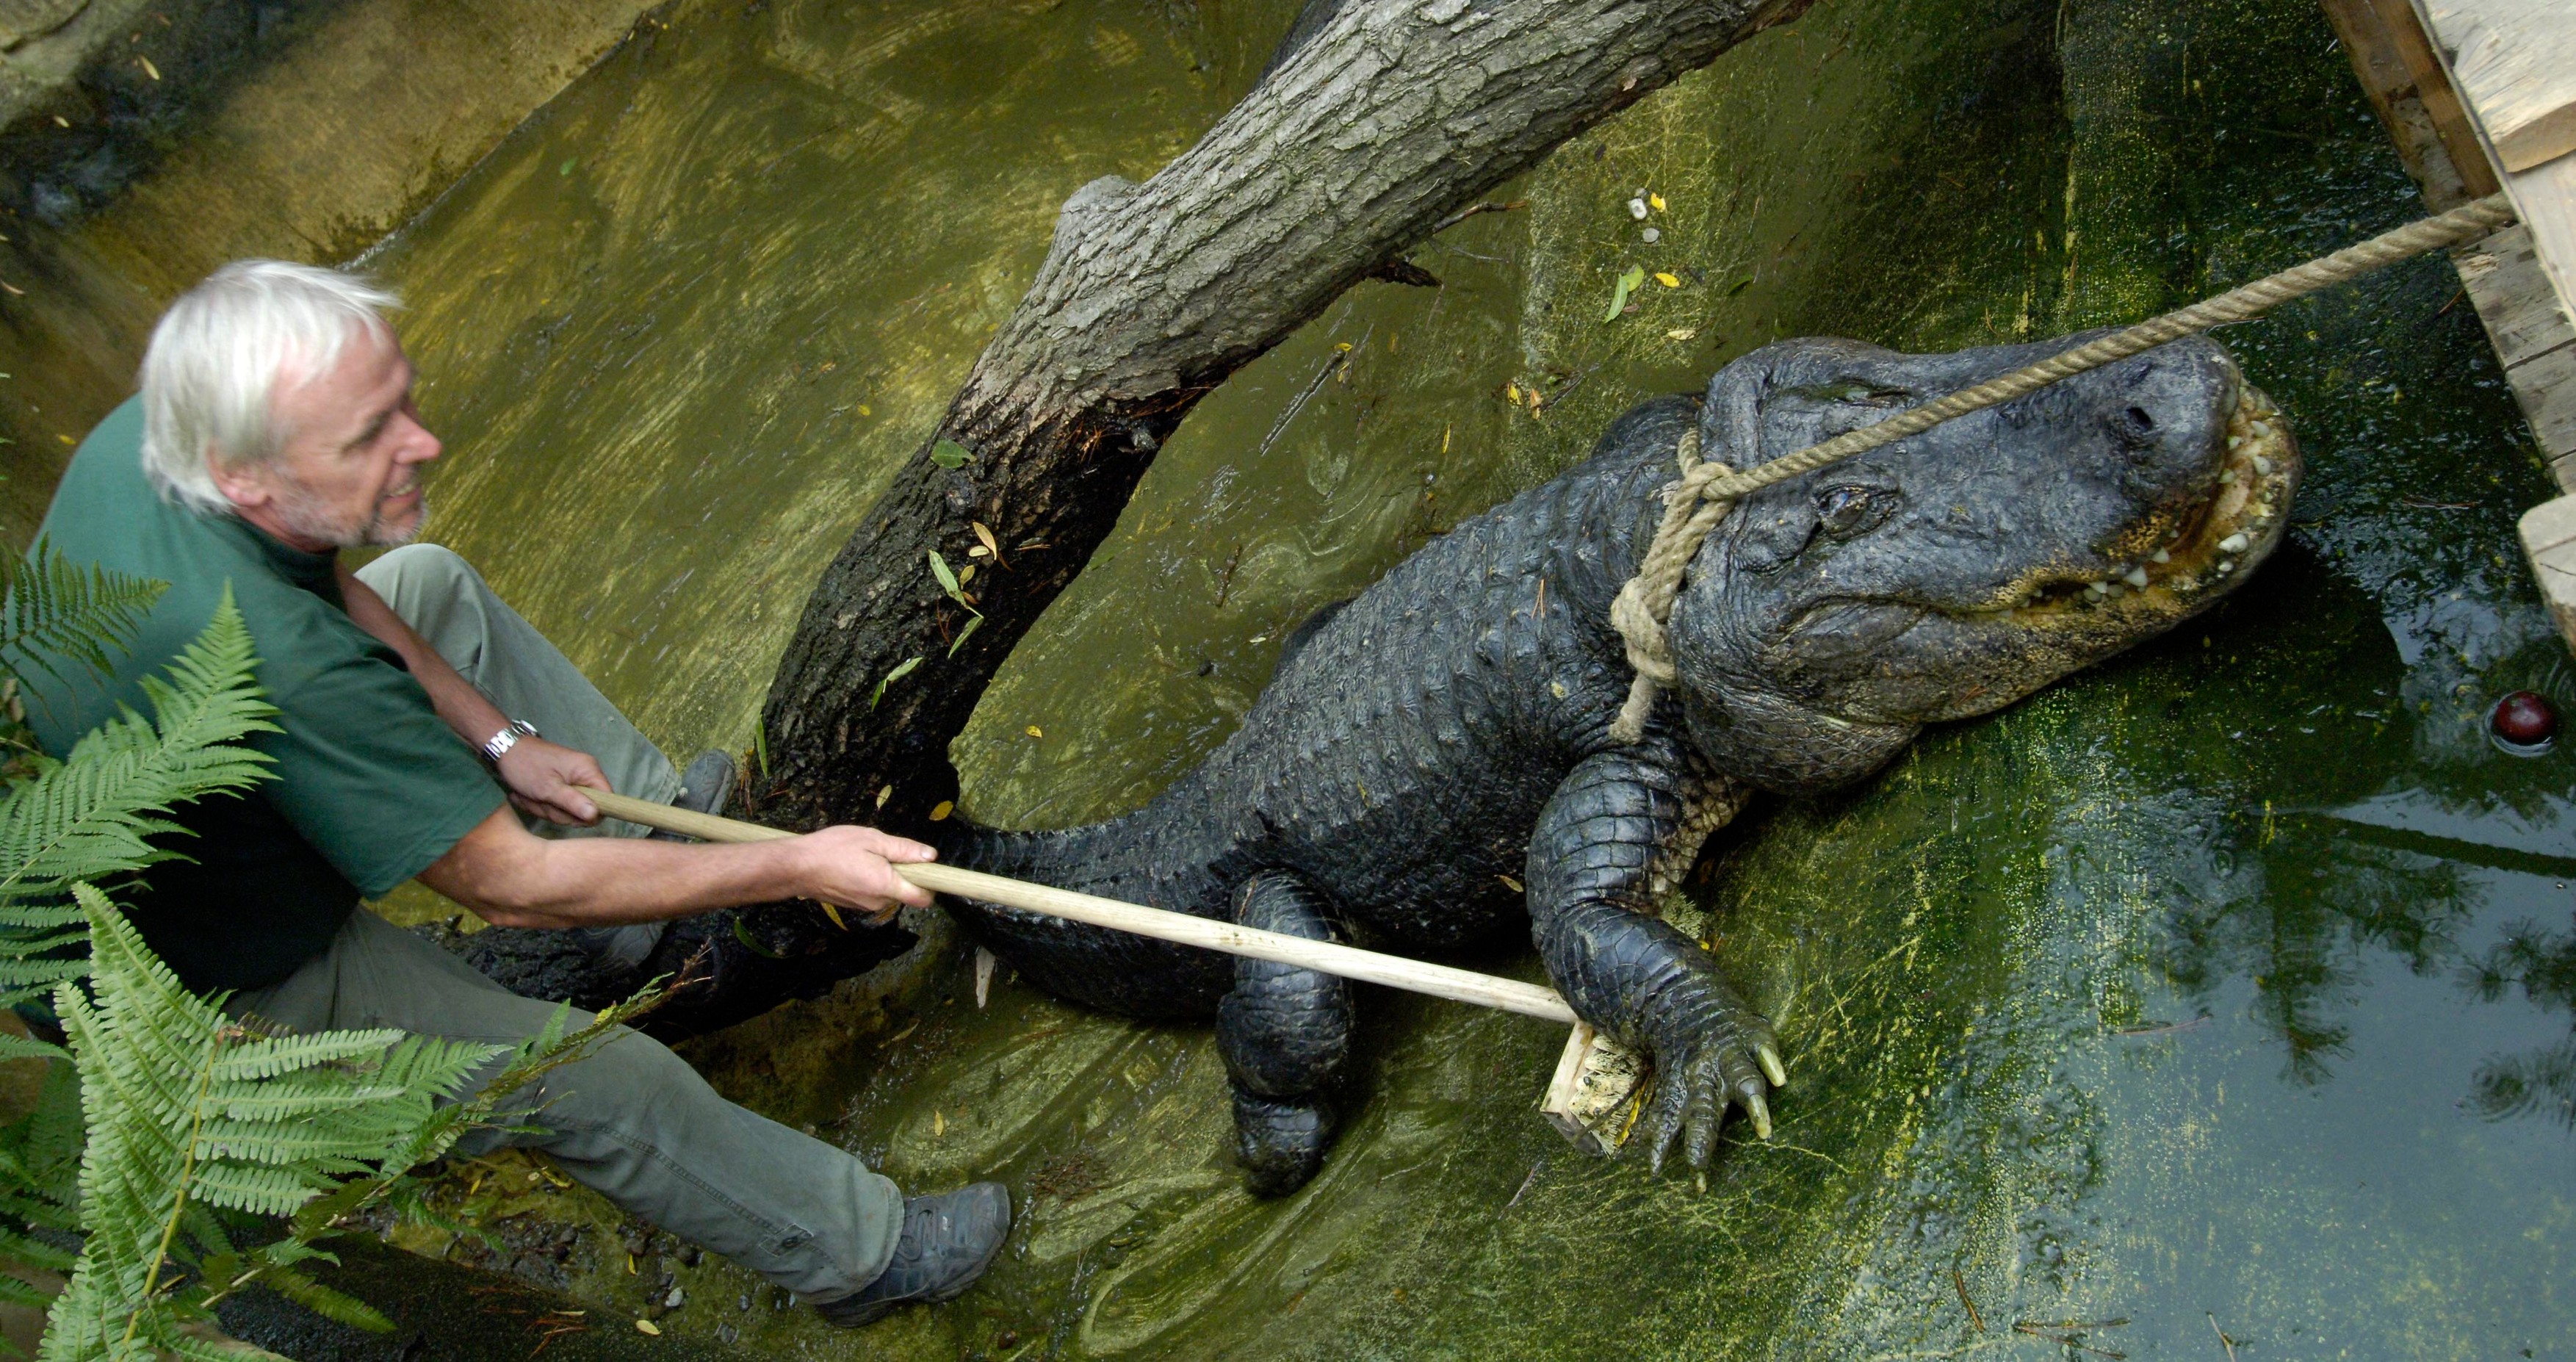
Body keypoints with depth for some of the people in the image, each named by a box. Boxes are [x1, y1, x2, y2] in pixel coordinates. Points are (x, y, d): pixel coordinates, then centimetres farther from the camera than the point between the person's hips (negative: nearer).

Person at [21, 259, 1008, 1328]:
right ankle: (857, 1250, 11)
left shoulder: (150, 432, -19)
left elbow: (332, 592, 3)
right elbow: (510, 885, -33)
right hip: (227, 989, -8)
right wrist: (797, 867, -28)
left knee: (426, 584, 13)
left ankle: (644, 813, 20)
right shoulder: (275, 664, -44)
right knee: (603, 1082, -10)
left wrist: (499, 738, -2)